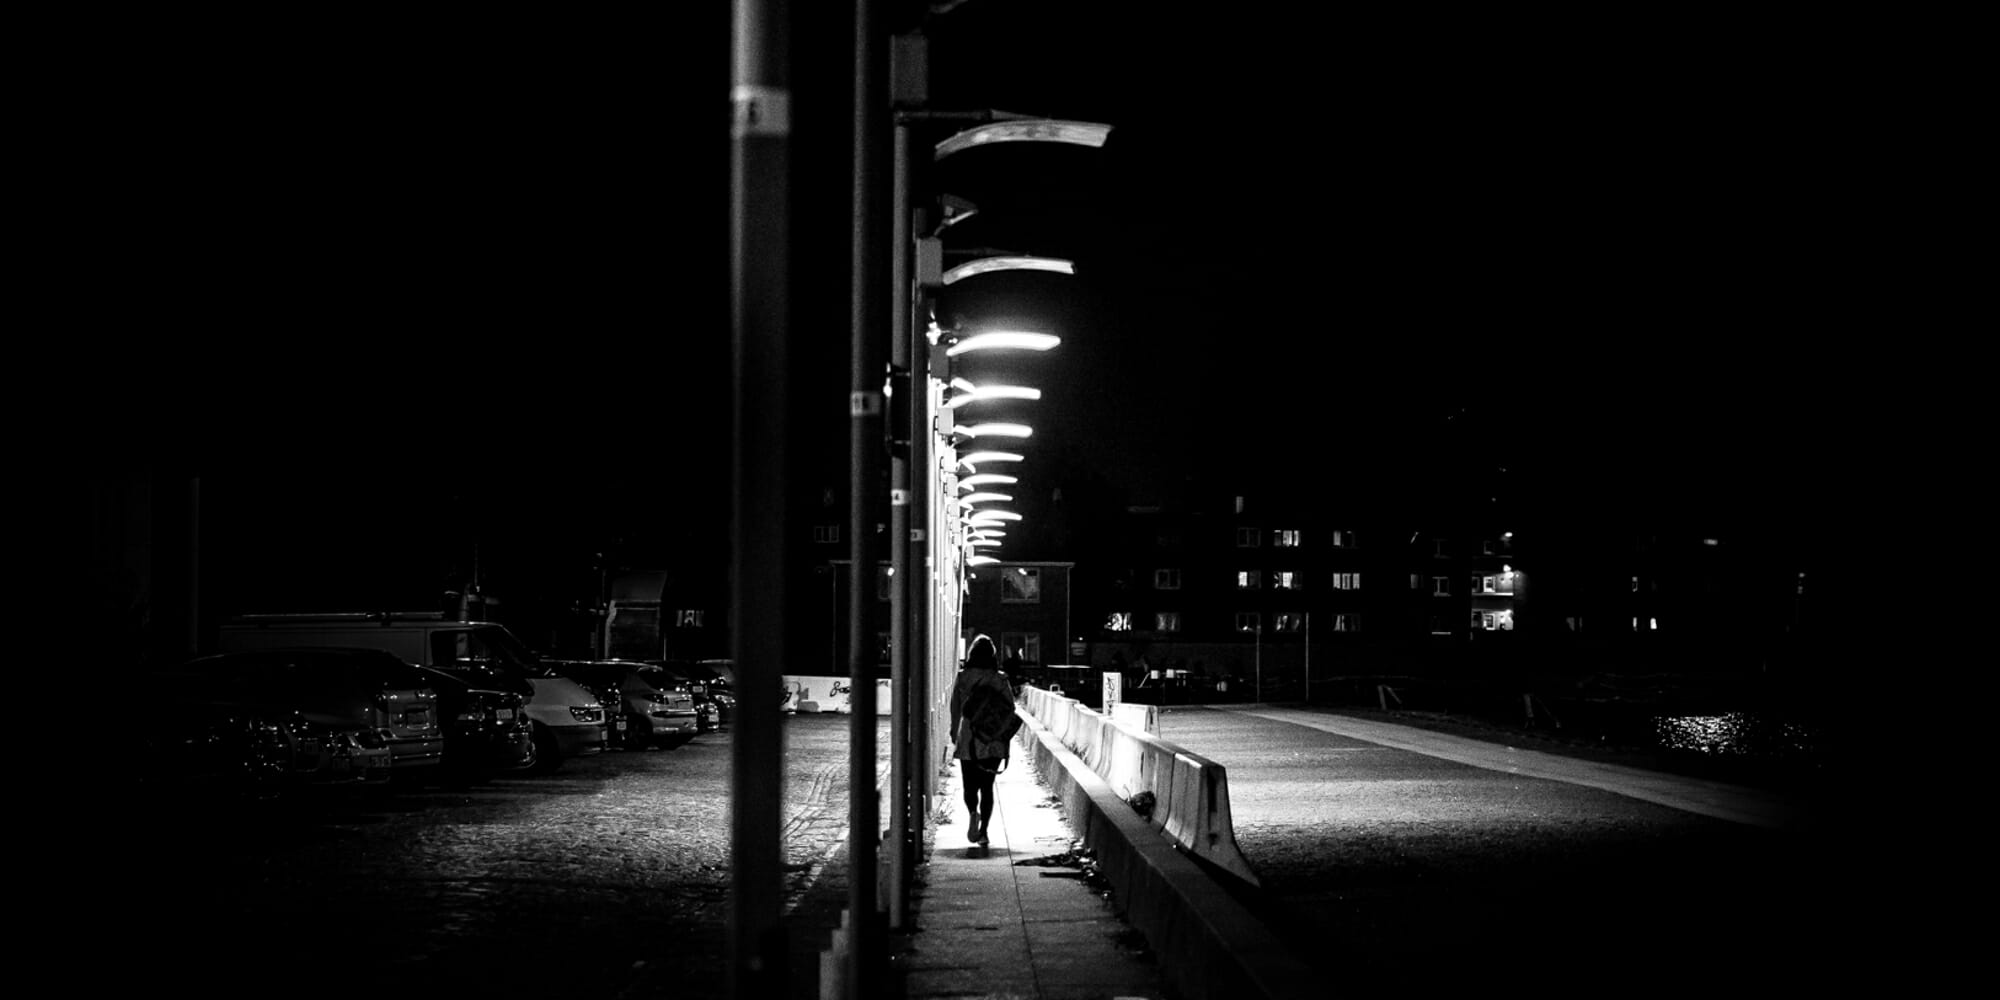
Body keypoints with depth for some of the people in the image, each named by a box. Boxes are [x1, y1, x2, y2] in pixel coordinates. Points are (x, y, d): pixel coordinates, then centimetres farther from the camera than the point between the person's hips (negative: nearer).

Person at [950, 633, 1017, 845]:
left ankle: (973, 812, -22)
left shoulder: (962, 678, -3)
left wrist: (954, 736, 14)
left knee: (969, 785, 7)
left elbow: (955, 710, 1)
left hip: (968, 741, -1)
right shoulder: (1000, 680, -2)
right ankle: (983, 830, 5)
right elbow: (1010, 711, -1)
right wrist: (1006, 747, 8)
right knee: (986, 786, 10)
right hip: (994, 742, 1)